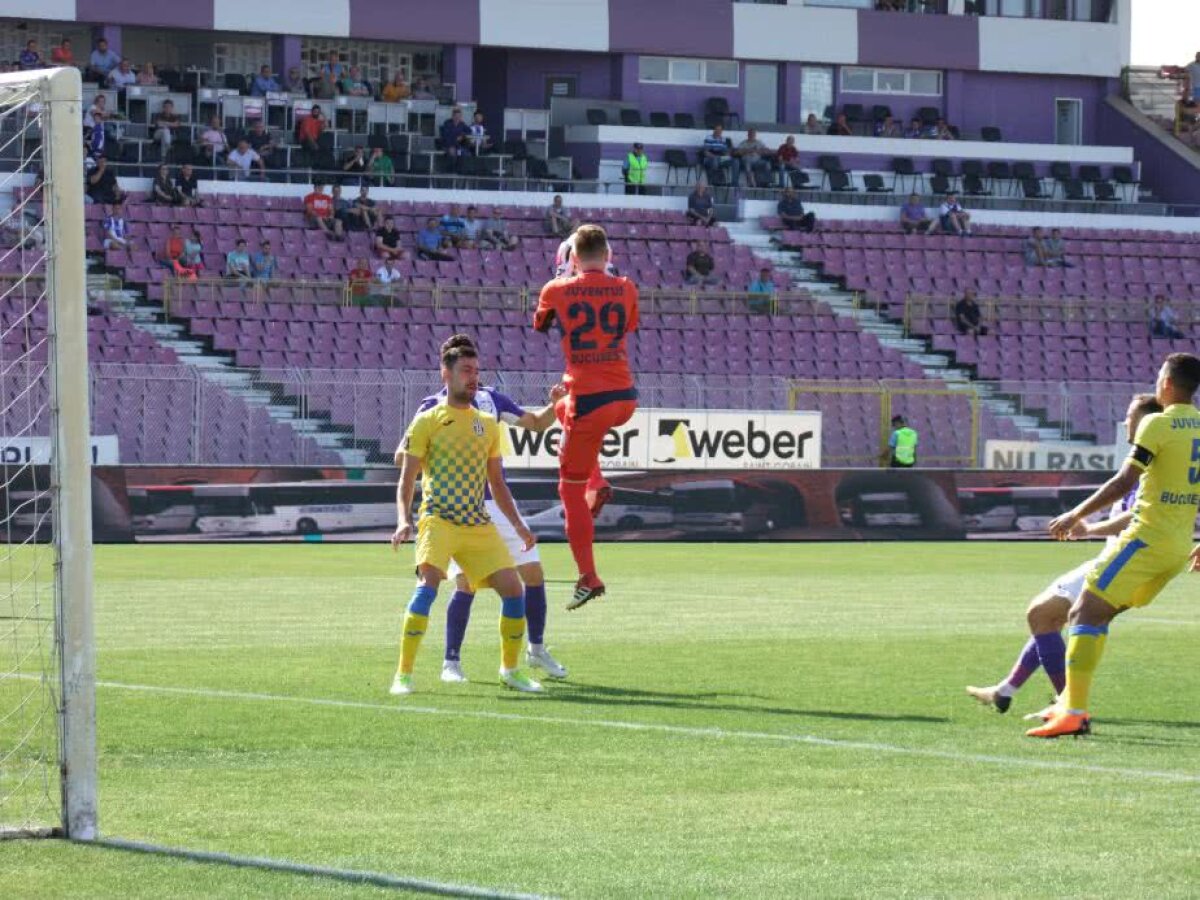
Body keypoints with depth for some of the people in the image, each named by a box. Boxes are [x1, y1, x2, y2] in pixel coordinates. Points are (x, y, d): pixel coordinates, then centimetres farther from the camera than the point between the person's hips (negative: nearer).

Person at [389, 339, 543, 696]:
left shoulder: (488, 425, 16)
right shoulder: (428, 421, 2)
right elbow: (406, 478, 0)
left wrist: (518, 525, 16)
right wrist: (404, 520, -15)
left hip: (479, 524, 5)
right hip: (438, 520, -5)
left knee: (513, 588, -3)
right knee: (429, 582, -26)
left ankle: (510, 669, 17)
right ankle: (403, 675, -22)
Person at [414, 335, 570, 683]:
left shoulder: (491, 399, 10)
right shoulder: (433, 408, -3)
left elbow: (537, 423, 17)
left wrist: (554, 404, -2)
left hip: (498, 503, 5)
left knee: (533, 573, 4)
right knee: (466, 584, -15)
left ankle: (536, 649, 22)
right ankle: (451, 662, -2)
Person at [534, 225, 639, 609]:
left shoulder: (557, 290, -4)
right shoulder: (625, 289, 2)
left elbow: (539, 324, 18)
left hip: (589, 400, -5)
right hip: (625, 398, 5)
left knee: (571, 489, 5)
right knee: (564, 409, 36)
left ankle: (588, 578, -1)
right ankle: (598, 486, 17)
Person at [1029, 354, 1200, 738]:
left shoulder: (1158, 424, -10)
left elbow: (1124, 482, -15)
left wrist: (1076, 515, -8)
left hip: (1148, 539, -8)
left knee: (1086, 613, -8)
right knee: (1094, 613, 18)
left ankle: (1074, 712, -18)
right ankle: (1073, 703, 16)